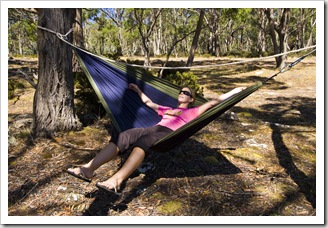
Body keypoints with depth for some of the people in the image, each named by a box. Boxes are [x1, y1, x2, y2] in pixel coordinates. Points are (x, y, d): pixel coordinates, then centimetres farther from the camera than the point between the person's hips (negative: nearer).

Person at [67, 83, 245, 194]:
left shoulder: (192, 112, 25)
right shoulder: (166, 109, 40)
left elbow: (213, 102, 20)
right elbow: (148, 102, 50)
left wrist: (231, 93, 18)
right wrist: (138, 90, 59)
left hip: (168, 133, -5)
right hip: (153, 129, 5)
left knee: (143, 141, -39)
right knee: (123, 137, -24)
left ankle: (116, 180, -57)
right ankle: (88, 169, -37)